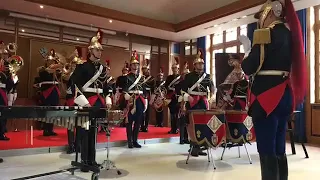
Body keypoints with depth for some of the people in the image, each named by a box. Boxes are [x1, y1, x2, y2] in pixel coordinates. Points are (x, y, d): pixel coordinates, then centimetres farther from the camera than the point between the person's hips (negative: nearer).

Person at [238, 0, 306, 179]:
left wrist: (247, 49, 5)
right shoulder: (289, 32, 15)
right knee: (279, 150, 15)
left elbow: (249, 68, -13)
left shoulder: (266, 33, -9)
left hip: (266, 96, -8)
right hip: (284, 95, 9)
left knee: (267, 151, -3)